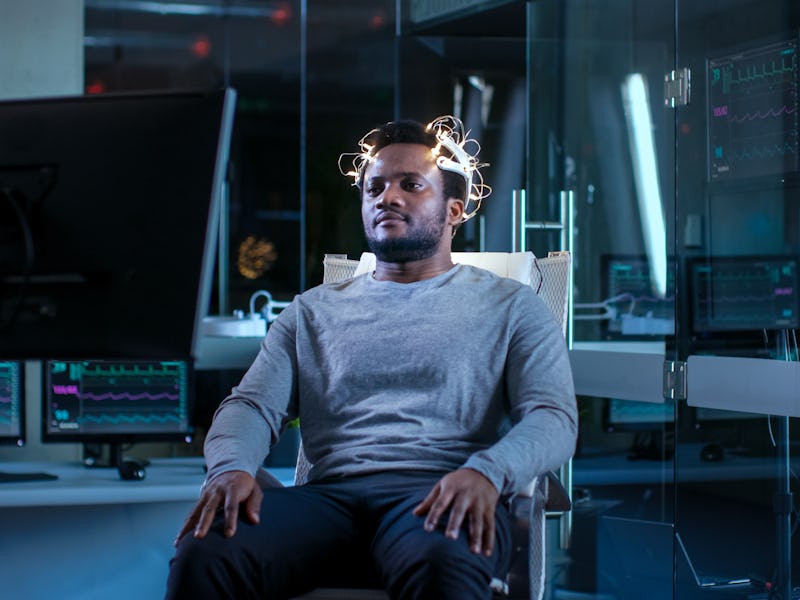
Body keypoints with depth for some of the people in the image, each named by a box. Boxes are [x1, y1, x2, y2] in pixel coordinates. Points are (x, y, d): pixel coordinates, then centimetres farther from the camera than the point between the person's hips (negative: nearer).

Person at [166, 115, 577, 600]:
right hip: (332, 494, 2)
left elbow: (554, 419, 3)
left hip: (439, 498, -2)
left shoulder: (510, 306, 17)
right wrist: (232, 466, -12)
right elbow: (253, 404, 14)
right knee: (201, 556, -31)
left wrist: (486, 472, -21)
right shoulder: (314, 310, 26)